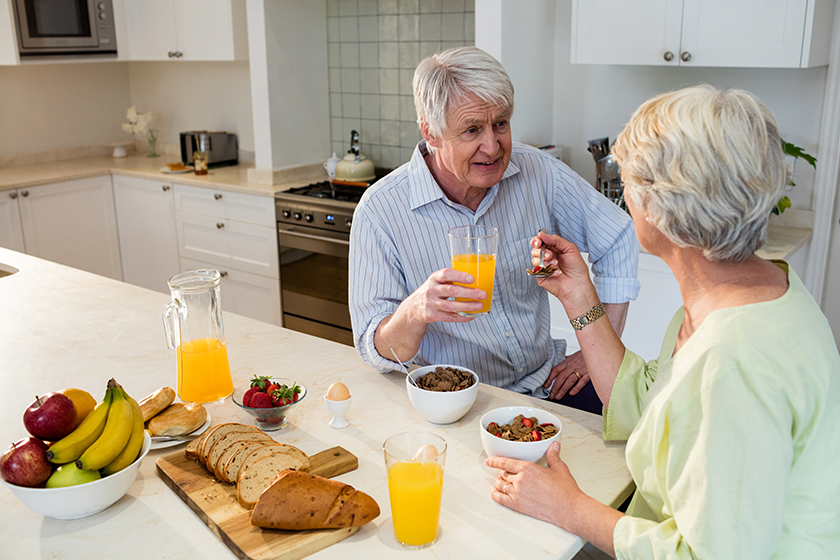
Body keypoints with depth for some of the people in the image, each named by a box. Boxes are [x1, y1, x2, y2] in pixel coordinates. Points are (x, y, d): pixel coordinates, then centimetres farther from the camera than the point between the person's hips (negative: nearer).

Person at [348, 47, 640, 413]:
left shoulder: (538, 172, -4)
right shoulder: (379, 213, -15)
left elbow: (618, 240, 8)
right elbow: (377, 351, -14)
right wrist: (415, 312, -38)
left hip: (545, 382, 3)